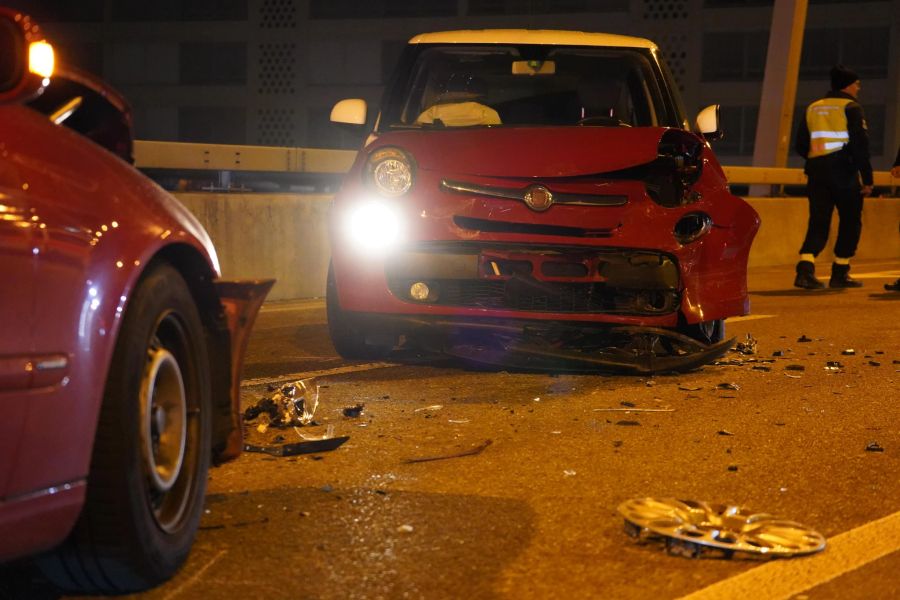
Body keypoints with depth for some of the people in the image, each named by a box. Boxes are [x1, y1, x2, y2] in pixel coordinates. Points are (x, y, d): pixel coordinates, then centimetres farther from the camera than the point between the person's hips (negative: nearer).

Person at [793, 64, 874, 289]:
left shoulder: (813, 108, 14)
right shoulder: (851, 108, -4)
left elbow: (801, 146, 15)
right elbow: (861, 145, -11)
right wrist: (867, 179, -9)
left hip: (816, 172, 5)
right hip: (844, 173, -5)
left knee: (818, 222, 4)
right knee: (850, 222, 8)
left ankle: (805, 268, -15)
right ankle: (840, 273, 8)